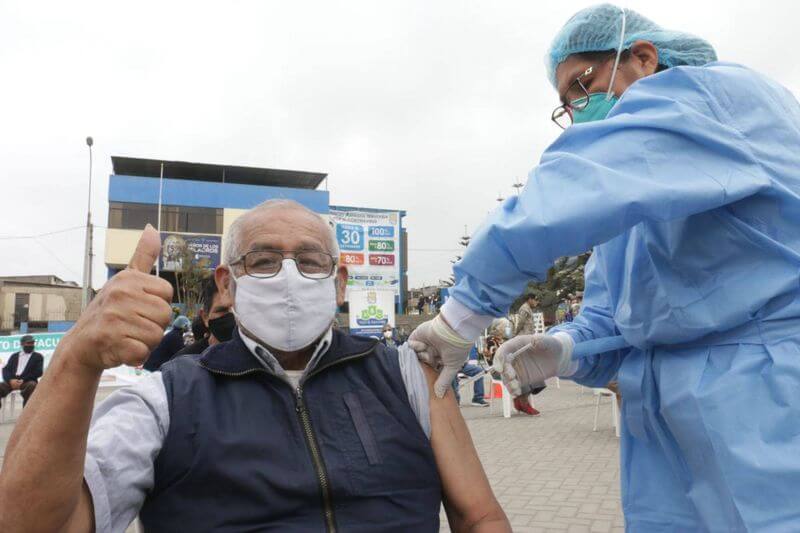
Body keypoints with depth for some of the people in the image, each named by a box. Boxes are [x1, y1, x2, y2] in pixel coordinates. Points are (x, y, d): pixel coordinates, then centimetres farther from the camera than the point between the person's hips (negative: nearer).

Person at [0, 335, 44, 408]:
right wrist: (11, 380, -12)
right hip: (13, 381, 3)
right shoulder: (14, 356, 22)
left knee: (31, 385, -37)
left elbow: (39, 372, 1)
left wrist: (23, 380, -12)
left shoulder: (38, 356, 14)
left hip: (28, 381, -3)